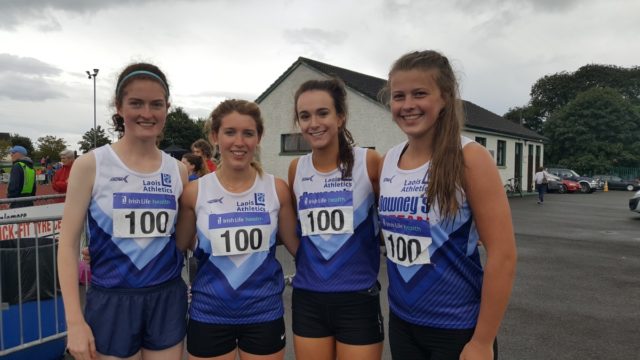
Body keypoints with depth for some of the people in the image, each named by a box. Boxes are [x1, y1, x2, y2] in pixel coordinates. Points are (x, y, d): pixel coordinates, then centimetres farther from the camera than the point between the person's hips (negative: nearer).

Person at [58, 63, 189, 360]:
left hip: (167, 300, 3)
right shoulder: (91, 165, -7)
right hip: (111, 302, -2)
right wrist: (74, 321, -9)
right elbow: (68, 243, -6)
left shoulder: (177, 171, 2)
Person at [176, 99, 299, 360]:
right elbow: (178, 247, 6)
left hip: (264, 313, 1)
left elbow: (295, 244, 4)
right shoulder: (195, 192, -7)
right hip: (209, 315, 0)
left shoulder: (277, 189, -6)